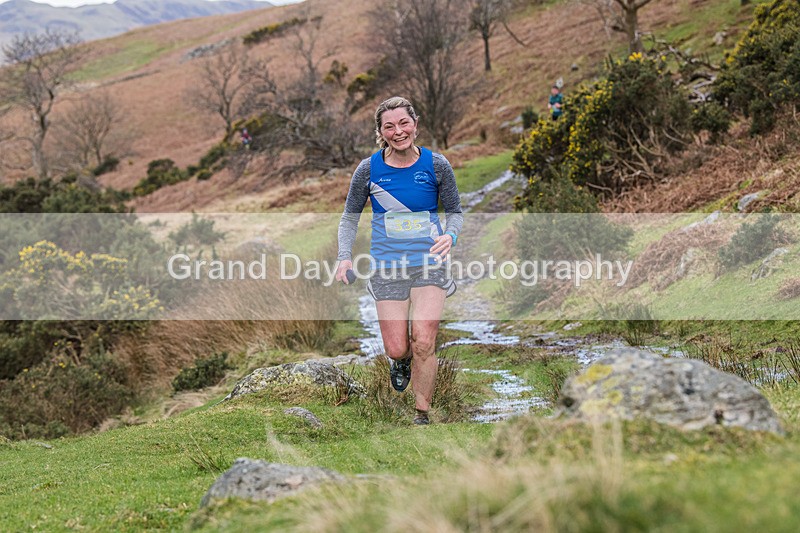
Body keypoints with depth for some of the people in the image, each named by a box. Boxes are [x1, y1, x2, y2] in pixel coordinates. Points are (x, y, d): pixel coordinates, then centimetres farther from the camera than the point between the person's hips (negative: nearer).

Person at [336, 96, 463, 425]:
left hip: (429, 263, -1)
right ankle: (402, 362, 40)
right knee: (396, 349, -1)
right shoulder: (369, 169, -3)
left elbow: (455, 211, 8)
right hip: (387, 266, 1)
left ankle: (422, 415, 5)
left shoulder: (436, 165, -3)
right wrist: (345, 256, -5)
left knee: (424, 342, -14)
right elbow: (350, 216, 9)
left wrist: (450, 235, -14)